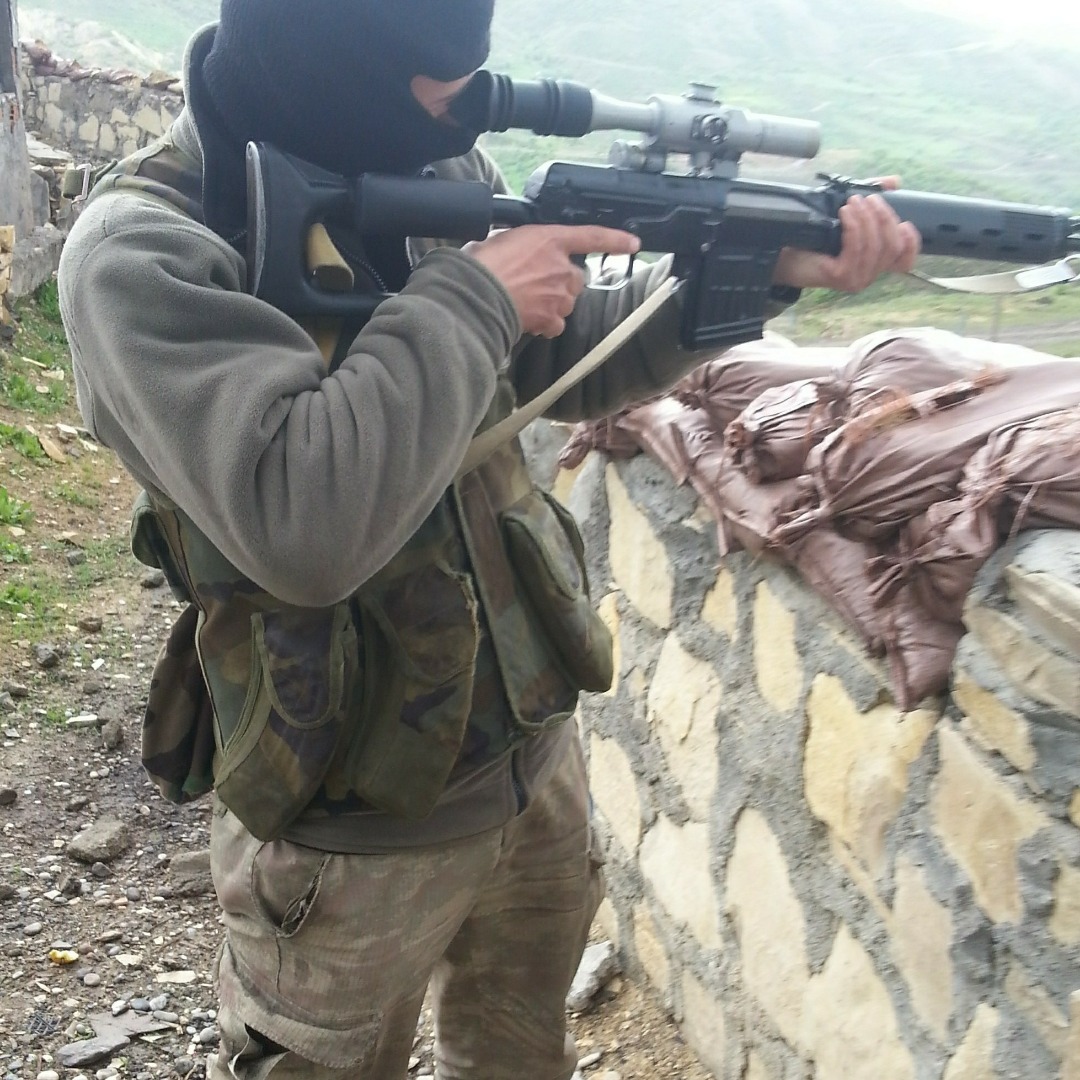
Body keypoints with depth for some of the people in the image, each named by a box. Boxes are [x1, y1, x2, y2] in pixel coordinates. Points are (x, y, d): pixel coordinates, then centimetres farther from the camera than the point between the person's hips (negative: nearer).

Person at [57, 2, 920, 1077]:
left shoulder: (437, 171, -2)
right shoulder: (141, 254, -20)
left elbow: (565, 359, 9)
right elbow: (301, 523, -34)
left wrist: (764, 264, -3)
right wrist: (469, 299, -24)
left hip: (536, 758, 6)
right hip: (350, 837, -6)